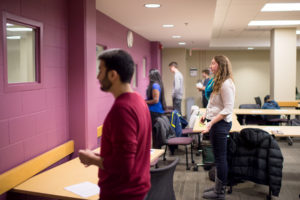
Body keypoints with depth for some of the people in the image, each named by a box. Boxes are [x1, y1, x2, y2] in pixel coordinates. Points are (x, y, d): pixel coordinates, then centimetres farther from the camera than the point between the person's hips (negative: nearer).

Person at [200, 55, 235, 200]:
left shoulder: (226, 84, -17)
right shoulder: (216, 82, 14)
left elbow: (228, 109, -21)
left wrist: (212, 122, -25)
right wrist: (206, 114, 11)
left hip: (220, 123, -10)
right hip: (214, 122, 10)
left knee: (220, 157, 0)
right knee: (218, 156, 17)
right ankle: (218, 186, 29)